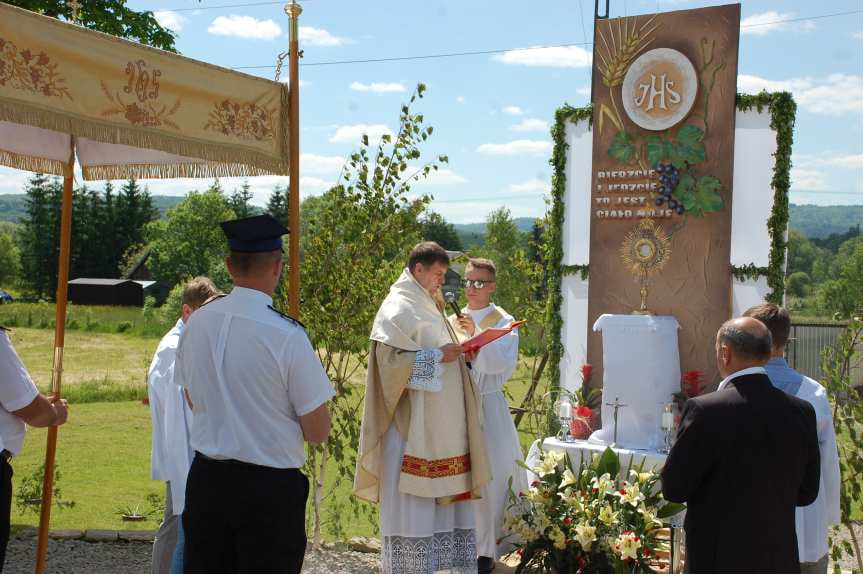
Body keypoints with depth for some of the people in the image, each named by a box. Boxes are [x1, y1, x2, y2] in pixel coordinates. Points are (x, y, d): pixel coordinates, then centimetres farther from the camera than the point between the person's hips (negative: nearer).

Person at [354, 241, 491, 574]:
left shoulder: (428, 304, 17)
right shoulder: (398, 308, -11)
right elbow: (390, 359, -19)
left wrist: (456, 353, 8)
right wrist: (437, 357, -19)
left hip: (440, 421, 9)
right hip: (414, 421, -9)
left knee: (441, 491, 10)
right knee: (413, 495, -5)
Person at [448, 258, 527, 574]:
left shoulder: (503, 322, -3)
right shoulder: (452, 321, 10)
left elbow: (505, 365, -17)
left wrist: (475, 335, -24)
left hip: (486, 407, -4)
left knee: (487, 475, -4)